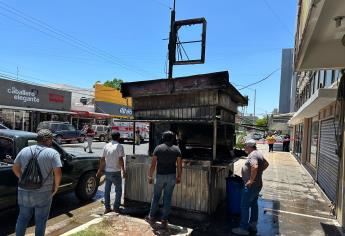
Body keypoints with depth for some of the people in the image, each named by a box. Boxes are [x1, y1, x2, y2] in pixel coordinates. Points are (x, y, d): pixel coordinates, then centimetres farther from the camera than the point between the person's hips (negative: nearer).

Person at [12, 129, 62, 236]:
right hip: (43, 193, -4)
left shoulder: (24, 150, 2)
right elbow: (58, 173, -19)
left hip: (24, 191, 4)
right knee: (40, 221, 14)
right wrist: (56, 187, -5)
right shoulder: (53, 153, -12)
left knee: (23, 218, 23)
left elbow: (15, 168, 9)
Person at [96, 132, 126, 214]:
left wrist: (100, 170, 14)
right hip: (116, 172, -5)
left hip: (107, 171, 5)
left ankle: (107, 208, 19)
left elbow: (102, 159, 6)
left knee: (107, 190, 13)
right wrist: (123, 171, -10)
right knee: (118, 190, 10)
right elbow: (121, 160, -17)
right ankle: (116, 207, 12)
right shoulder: (119, 146, -11)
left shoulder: (106, 146, 4)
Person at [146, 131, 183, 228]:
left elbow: (153, 164, -7)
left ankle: (151, 217, 27)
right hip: (172, 176, 1)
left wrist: (150, 176, 2)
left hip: (160, 176, -1)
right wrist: (178, 177, 11)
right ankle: (164, 220, 14)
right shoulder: (176, 149, -1)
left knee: (156, 197, 15)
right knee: (167, 198, 9)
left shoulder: (158, 148, -6)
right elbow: (179, 166, 0)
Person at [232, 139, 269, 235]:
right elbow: (266, 164, 27)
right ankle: (253, 225, 29)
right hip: (257, 184, 10)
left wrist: (251, 180, -29)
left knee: (244, 206, -2)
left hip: (251, 185, -10)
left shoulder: (252, 155, -20)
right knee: (254, 204, 18)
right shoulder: (258, 154, 12)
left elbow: (254, 167, -37)